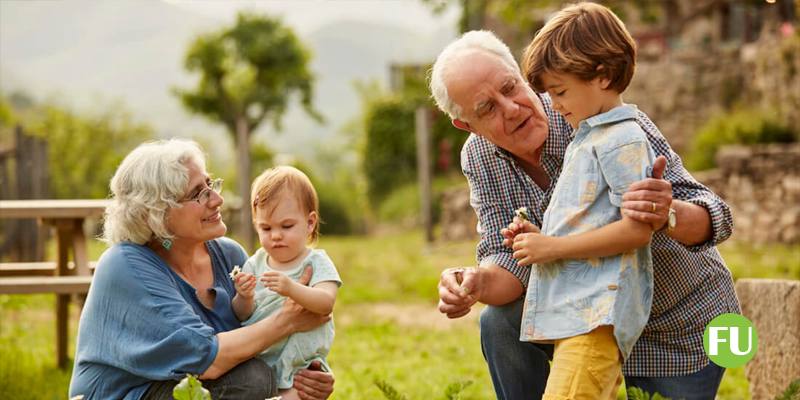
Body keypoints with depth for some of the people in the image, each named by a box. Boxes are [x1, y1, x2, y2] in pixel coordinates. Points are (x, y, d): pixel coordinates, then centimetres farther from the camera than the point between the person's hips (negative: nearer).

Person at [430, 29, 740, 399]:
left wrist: (668, 214, -56)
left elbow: (714, 217, -32)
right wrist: (478, 283, -39)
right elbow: (508, 259, -15)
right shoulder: (478, 158, -12)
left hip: (683, 329, -4)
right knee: (501, 322, -18)